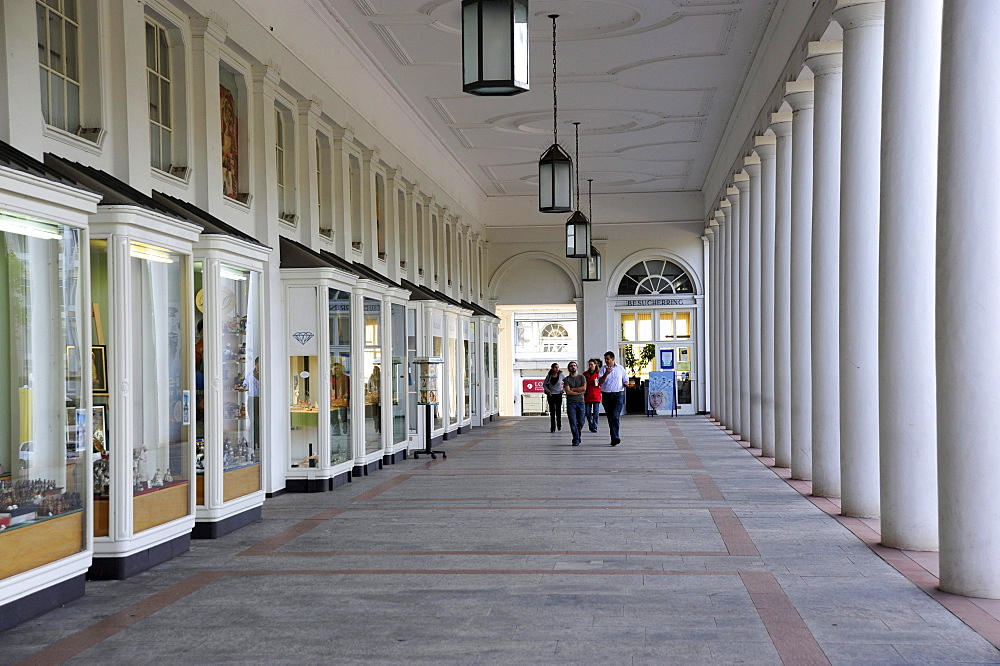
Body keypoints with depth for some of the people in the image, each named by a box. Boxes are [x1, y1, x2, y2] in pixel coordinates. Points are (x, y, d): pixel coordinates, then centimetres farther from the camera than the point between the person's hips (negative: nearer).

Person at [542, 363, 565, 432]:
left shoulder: (561, 375, -1)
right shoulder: (549, 376, 1)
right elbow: (544, 384, 10)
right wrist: (548, 391, -3)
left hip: (558, 395, -1)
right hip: (551, 395, 1)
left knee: (558, 411, 0)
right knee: (552, 412, 0)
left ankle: (559, 424, 27)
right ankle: (552, 428, 5)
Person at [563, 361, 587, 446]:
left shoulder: (581, 377, 9)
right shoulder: (566, 379, 5)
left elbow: (584, 388, -5)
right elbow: (568, 392, -6)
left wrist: (572, 389, -5)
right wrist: (579, 391, -6)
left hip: (581, 402, 1)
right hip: (570, 403, -1)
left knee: (581, 422, 2)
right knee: (573, 422, -5)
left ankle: (577, 437, 22)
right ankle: (576, 440, -2)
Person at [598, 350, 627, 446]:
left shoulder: (620, 368, 7)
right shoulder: (603, 369, 6)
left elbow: (625, 380, 15)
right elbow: (600, 382, -5)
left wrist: (626, 384, -8)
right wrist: (606, 374, -20)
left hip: (618, 395, -2)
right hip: (606, 395, 2)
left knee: (615, 416, -16)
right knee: (610, 418, 6)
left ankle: (615, 437, -18)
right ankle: (615, 438, 14)